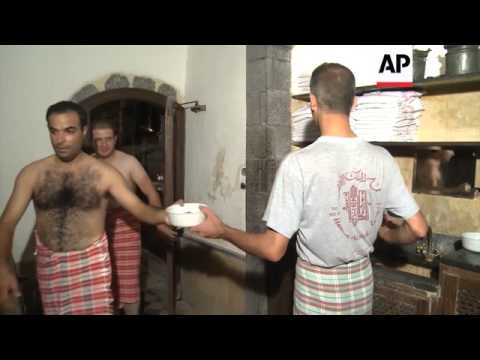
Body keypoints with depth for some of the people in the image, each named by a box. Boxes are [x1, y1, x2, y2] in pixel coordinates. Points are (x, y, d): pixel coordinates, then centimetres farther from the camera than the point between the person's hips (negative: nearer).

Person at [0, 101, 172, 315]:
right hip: (49, 263, 3)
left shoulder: (104, 173, -10)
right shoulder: (32, 173, -5)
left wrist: (165, 216, -32)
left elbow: (139, 208, -11)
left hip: (92, 262, -2)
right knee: (55, 311, 18)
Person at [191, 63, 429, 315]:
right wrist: (388, 235, 16)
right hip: (361, 280, 4)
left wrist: (221, 230, -9)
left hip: (318, 286, -4)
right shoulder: (381, 159, -11)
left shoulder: (298, 163, -25)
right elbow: (418, 229, -5)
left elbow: (273, 250, -22)